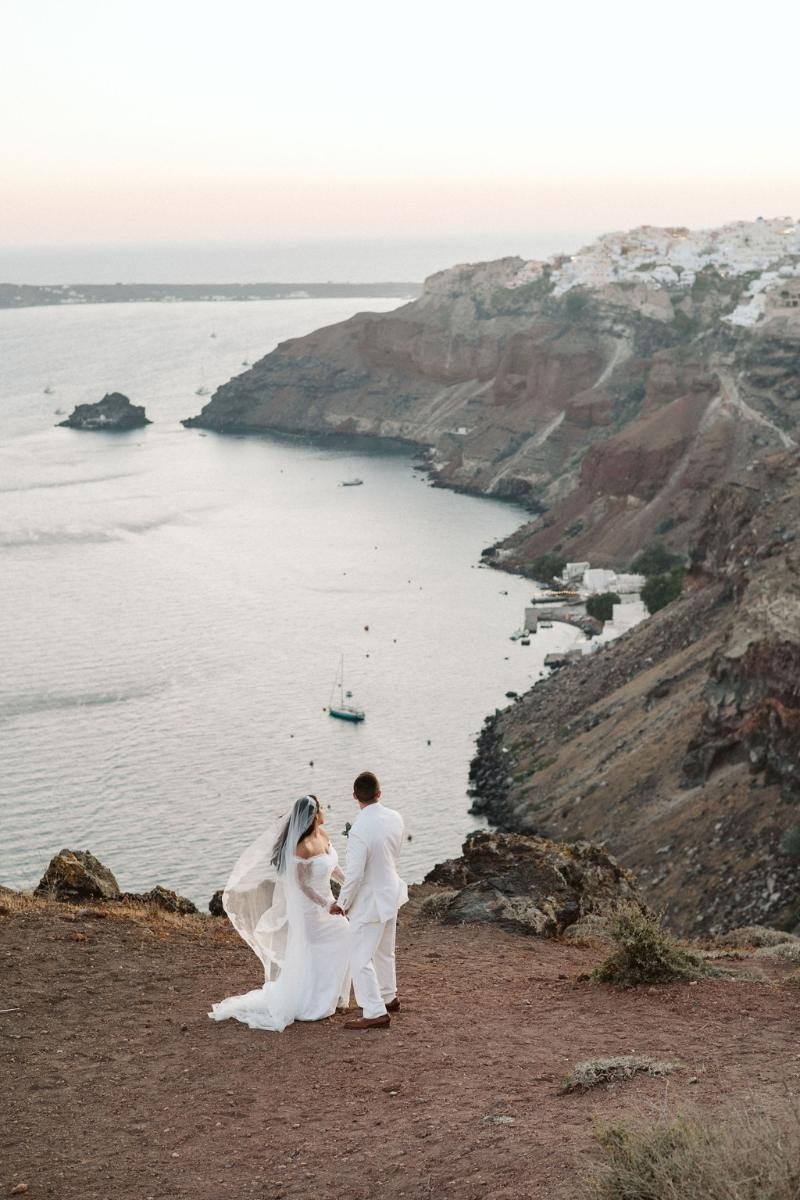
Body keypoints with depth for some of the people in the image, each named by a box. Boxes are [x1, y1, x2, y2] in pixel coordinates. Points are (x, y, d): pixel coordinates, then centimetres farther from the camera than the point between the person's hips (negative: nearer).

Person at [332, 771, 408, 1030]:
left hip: (369, 900, -8)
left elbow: (354, 875, -24)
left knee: (360, 958, 2)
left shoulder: (360, 830, -29)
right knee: (384, 951, 25)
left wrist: (342, 903, -8)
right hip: (391, 891, 8)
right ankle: (388, 997, 41)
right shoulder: (395, 818, -7)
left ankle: (375, 1012, 3)